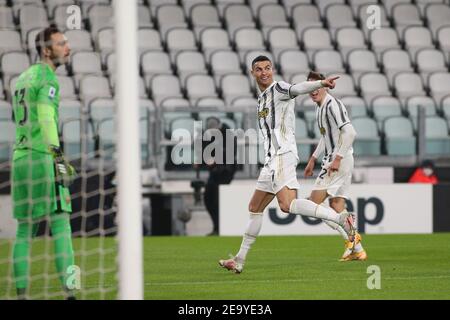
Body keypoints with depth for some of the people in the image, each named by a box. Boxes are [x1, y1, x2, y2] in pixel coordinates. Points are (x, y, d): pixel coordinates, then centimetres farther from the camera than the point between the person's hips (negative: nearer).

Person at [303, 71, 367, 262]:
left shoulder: (333, 105, -15)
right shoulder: (320, 108, 17)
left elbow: (349, 132, -24)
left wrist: (337, 159, -26)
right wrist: (313, 159, 31)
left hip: (340, 161, -10)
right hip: (331, 160, 10)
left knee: (314, 202, -11)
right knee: (336, 206, 8)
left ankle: (351, 240, -10)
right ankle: (357, 250, 8)